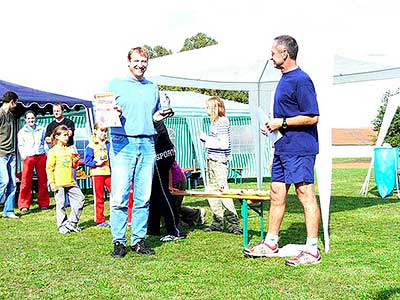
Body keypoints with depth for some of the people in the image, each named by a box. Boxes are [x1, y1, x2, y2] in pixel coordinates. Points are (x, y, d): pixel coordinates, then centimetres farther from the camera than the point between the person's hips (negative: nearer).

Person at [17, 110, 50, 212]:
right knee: (26, 181, -8)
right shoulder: (22, 131, 9)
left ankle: (43, 203, 13)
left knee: (43, 180, 5)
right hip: (28, 157, -2)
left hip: (41, 156, 2)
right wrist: (23, 156, -6)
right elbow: (20, 146, 7)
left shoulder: (41, 129, 15)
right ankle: (24, 205, -4)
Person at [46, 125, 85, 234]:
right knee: (60, 204, 0)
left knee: (80, 198, 0)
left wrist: (75, 162, 1)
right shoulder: (53, 151, -4)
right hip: (59, 183, -6)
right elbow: (49, 168, -7)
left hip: (70, 182, 6)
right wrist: (52, 183, -11)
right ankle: (62, 225, 12)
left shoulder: (69, 150, 15)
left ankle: (71, 222, 9)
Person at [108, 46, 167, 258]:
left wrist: (161, 115, 6)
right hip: (122, 143, -3)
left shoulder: (153, 88, 20)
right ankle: (118, 241, 1)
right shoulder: (116, 84, 9)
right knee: (119, 195, -7)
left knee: (143, 197, 3)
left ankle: (138, 240, 10)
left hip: (147, 145, 4)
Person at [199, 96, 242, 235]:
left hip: (219, 161, -10)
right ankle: (218, 222, 19)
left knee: (222, 191, -8)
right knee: (211, 191, 11)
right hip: (211, 161, 10)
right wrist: (205, 139, 9)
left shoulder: (222, 122, -13)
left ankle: (233, 222, -2)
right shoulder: (215, 122, 16)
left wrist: (206, 139, -14)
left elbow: (224, 144, -19)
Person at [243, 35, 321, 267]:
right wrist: (273, 126, 13)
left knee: (306, 194, -7)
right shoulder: (285, 79, 17)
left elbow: (312, 117, -18)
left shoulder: (301, 80, -13)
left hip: (299, 148, -10)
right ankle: (271, 243, 23)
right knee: (277, 194, 13)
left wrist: (282, 123, -14)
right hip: (283, 147, 10)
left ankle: (312, 250, -2)